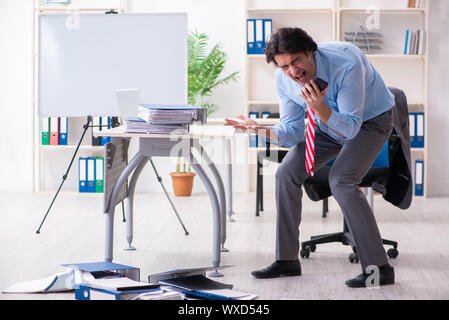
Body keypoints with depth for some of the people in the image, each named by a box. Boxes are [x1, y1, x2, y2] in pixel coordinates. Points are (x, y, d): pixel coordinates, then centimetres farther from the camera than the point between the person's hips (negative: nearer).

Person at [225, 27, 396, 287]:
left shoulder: (346, 65, -36)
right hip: (328, 122, 6)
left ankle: (379, 268, -19)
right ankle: (287, 260, 6)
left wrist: (320, 108, -48)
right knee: (287, 173, -4)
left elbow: (350, 128, -32)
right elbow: (293, 131, -9)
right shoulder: (284, 79, -17)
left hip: (370, 120, -6)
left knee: (341, 181, -25)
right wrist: (264, 131, -28)